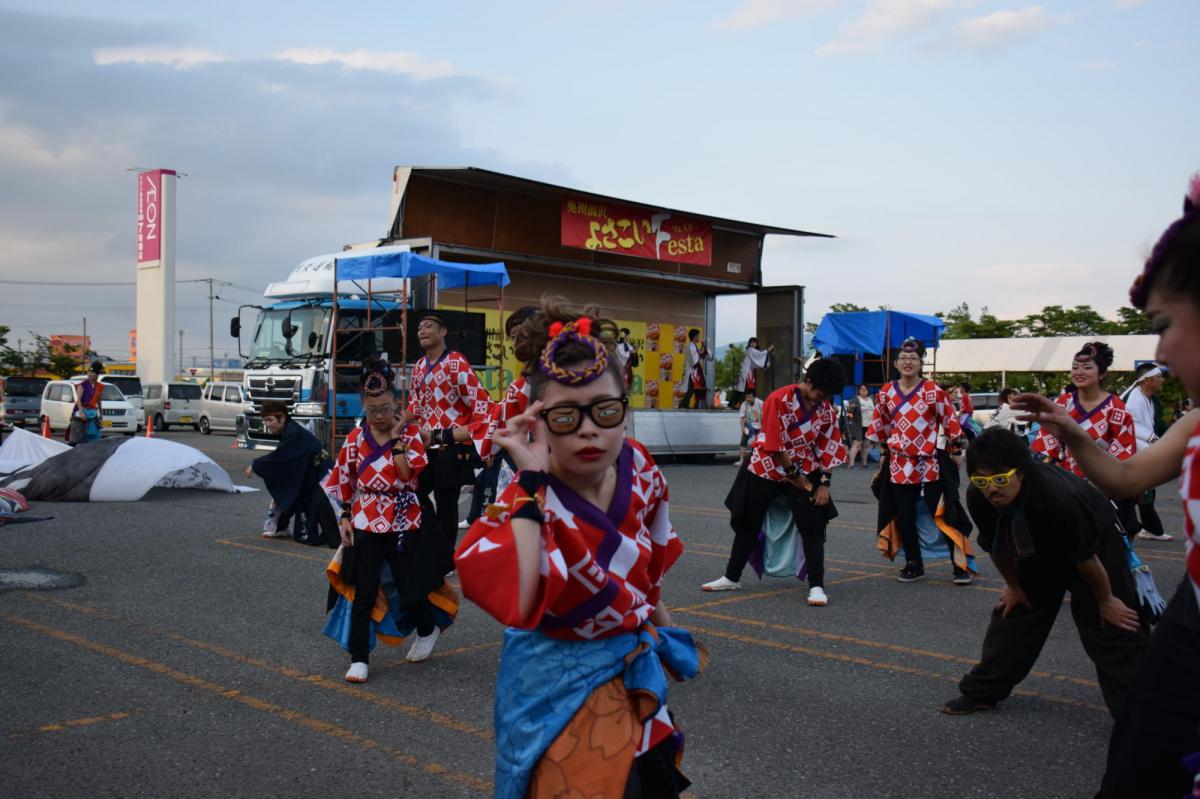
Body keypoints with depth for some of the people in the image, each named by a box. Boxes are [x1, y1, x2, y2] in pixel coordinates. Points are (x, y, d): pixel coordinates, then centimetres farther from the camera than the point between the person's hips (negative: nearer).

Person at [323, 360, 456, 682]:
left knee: (409, 587, 9)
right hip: (365, 524, 1)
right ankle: (359, 659, 4)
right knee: (364, 593, -3)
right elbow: (344, 483, 8)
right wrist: (345, 517, 0)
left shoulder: (410, 433, -4)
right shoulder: (356, 438, 2)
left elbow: (408, 474, -18)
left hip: (404, 523, -1)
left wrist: (396, 438, -17)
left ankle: (428, 629, 39)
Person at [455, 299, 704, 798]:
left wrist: (662, 626, 23)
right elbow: (518, 604, -48)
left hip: (634, 673, 6)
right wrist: (532, 482, -43)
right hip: (562, 688, -6)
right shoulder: (526, 502, -28)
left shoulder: (639, 468, -10)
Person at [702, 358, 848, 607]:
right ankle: (731, 577, 25)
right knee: (747, 524, 10)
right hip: (766, 470, -2)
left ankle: (817, 586, -5)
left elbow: (829, 448, 0)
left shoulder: (825, 408, -5)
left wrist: (824, 483, -8)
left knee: (813, 527, -10)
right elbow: (774, 446, -20)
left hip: (805, 473, 2)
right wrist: (793, 474, -14)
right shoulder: (780, 399, -20)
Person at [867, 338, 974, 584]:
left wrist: (955, 452, 1)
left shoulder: (933, 391, -5)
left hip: (930, 464, -3)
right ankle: (914, 565, 22)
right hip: (899, 465, 3)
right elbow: (881, 427, 16)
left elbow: (950, 423, 0)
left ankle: (961, 566, 4)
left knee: (943, 515, -2)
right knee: (904, 517, 8)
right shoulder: (886, 393, 4)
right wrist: (884, 453, 18)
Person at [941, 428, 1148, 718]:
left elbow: (1086, 558, -26)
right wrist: (1013, 585, 8)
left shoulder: (1060, 497, -43)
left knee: (1111, 629, -10)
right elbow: (996, 546, -6)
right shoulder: (977, 498, -28)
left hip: (1094, 540, -5)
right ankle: (981, 692, 25)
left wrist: (1105, 601, -12)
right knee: (1013, 613, 11)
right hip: (1036, 549, 5)